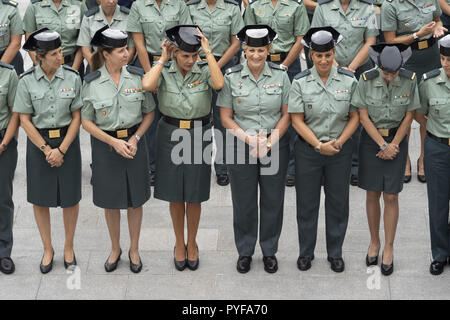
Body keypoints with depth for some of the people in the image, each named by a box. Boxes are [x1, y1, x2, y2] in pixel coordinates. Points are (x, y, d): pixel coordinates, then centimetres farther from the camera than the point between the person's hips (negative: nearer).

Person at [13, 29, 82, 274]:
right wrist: (47, 150, -11)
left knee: (70, 197, 6)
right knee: (40, 198, 8)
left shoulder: (72, 77, -7)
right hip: (38, 142, 0)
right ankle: (47, 249, 25)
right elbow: (25, 120, -5)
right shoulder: (27, 81, -8)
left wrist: (61, 149, -11)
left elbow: (77, 117, -4)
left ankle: (69, 247, 25)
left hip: (67, 141, 0)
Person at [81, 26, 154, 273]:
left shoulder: (137, 76, -6)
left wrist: (135, 139, -11)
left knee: (135, 200, 9)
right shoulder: (92, 82, -10)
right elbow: (86, 121, -5)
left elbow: (149, 113, 3)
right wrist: (114, 142, -14)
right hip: (105, 144, -1)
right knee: (110, 201, 11)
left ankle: (134, 250, 27)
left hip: (134, 142, 1)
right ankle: (115, 249, 31)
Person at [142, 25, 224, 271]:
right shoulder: (164, 72, -7)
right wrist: (162, 59, -16)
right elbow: (147, 85, -28)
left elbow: (219, 84, -29)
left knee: (194, 195, 10)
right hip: (170, 135, 1)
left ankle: (192, 243, 29)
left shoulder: (204, 70, -7)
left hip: (199, 135, 0)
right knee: (175, 195, 12)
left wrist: (208, 51, -24)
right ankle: (179, 243, 30)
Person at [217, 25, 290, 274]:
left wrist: (269, 143, -11)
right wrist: (249, 139, -15)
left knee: (272, 200, 8)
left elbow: (287, 115, 0)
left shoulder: (280, 75, -3)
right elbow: (226, 117, -2)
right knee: (243, 201, 8)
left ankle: (269, 251, 25)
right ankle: (245, 251, 25)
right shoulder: (232, 77, -5)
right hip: (241, 146, 0)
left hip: (276, 144, 1)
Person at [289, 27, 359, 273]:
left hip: (340, 150, 1)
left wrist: (338, 142, -13)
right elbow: (297, 120, -7)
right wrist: (319, 145, -15)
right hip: (308, 149, -1)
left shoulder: (348, 81, -2)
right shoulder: (300, 82, -5)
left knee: (338, 201, 8)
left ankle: (335, 253, 23)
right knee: (306, 202, 8)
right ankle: (305, 252, 23)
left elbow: (355, 117, 0)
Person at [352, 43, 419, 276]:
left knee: (391, 197, 0)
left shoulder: (409, 80, -12)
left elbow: (409, 116, -5)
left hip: (397, 139, 0)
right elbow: (363, 116, -10)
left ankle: (389, 248, 12)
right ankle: (374, 242, 25)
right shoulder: (366, 80, -15)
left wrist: (394, 145, -10)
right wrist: (383, 145, -13)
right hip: (371, 139, 0)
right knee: (372, 194, 8)